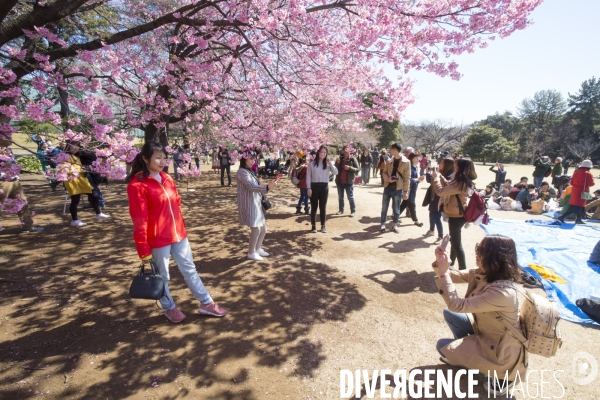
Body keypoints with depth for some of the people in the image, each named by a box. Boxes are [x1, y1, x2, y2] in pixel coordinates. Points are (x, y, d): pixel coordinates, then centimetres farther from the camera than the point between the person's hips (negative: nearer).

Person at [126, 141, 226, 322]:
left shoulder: (167, 179, 6)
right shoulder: (137, 185, -15)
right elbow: (139, 221, -15)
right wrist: (144, 250, -12)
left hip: (178, 234, 7)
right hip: (158, 239, -6)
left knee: (189, 269, 15)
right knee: (162, 276, 13)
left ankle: (206, 303, 26)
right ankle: (169, 308, 35)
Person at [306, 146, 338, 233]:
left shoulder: (328, 163, 5)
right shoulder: (312, 163, -1)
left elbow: (336, 172, -6)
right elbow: (308, 176, -1)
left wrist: (330, 163, -14)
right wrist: (309, 188, -7)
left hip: (324, 186, 2)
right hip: (314, 186, -1)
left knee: (323, 207, 8)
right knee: (314, 207, 6)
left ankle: (323, 225, 18)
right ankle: (313, 225, 14)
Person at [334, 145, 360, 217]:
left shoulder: (353, 159, -6)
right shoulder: (340, 158, 6)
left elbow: (357, 169, -8)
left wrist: (349, 168, -22)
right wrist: (337, 163, -14)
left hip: (349, 182, -4)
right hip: (339, 181, 4)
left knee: (350, 197, 3)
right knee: (340, 197, 14)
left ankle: (353, 211, 13)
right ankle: (341, 210, 26)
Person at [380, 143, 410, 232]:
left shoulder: (406, 162, -7)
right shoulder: (389, 161, 5)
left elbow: (407, 178, -6)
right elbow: (384, 172, 10)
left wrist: (406, 191, -7)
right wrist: (387, 179, -12)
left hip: (398, 189, -3)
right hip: (388, 187, 3)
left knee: (396, 208, 9)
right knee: (384, 207, 6)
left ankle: (395, 224, 24)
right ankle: (383, 224, 18)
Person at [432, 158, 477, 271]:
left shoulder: (460, 184, -28)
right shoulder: (464, 182, 3)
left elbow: (440, 191, -27)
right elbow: (448, 186, 18)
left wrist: (436, 178, -13)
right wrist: (440, 176, 7)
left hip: (456, 217, -10)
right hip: (456, 215, 10)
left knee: (457, 244, 2)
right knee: (454, 241, 24)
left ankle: (463, 269, 14)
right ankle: (451, 263, 41)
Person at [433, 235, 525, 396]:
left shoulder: (503, 292, -37)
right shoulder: (485, 273, -12)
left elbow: (457, 305, -34)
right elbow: (456, 276, -1)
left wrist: (443, 272, -30)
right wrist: (440, 263, -21)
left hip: (500, 349, -8)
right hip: (486, 331, 8)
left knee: (442, 346, 0)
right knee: (449, 314, 9)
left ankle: (498, 373, 9)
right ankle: (465, 353, 24)